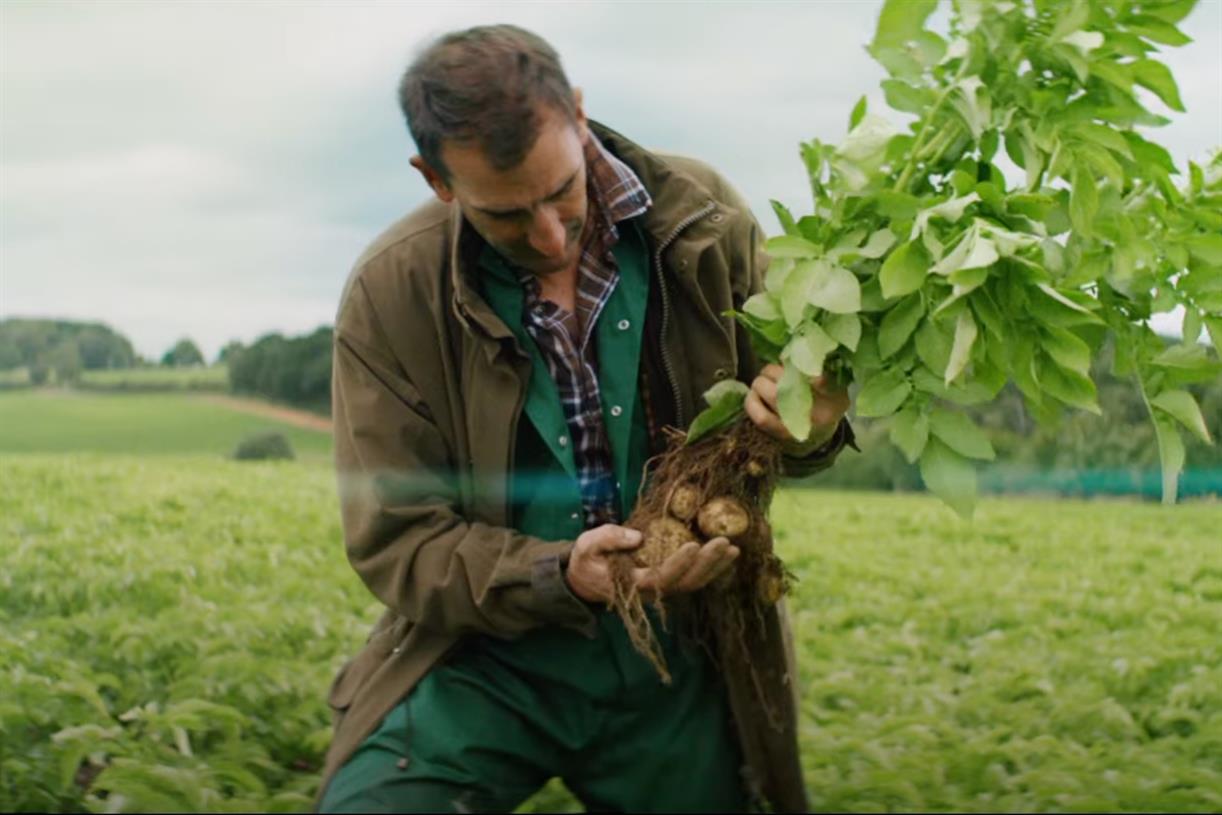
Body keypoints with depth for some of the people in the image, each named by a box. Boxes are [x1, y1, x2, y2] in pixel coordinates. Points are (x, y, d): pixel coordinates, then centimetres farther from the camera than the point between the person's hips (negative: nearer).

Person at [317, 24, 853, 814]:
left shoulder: (700, 215, -7)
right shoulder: (390, 295, -13)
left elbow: (788, 373, 6)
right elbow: (396, 543, -10)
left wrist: (809, 426, -20)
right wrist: (560, 579, -27)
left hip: (682, 674, 3)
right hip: (492, 661, -2)